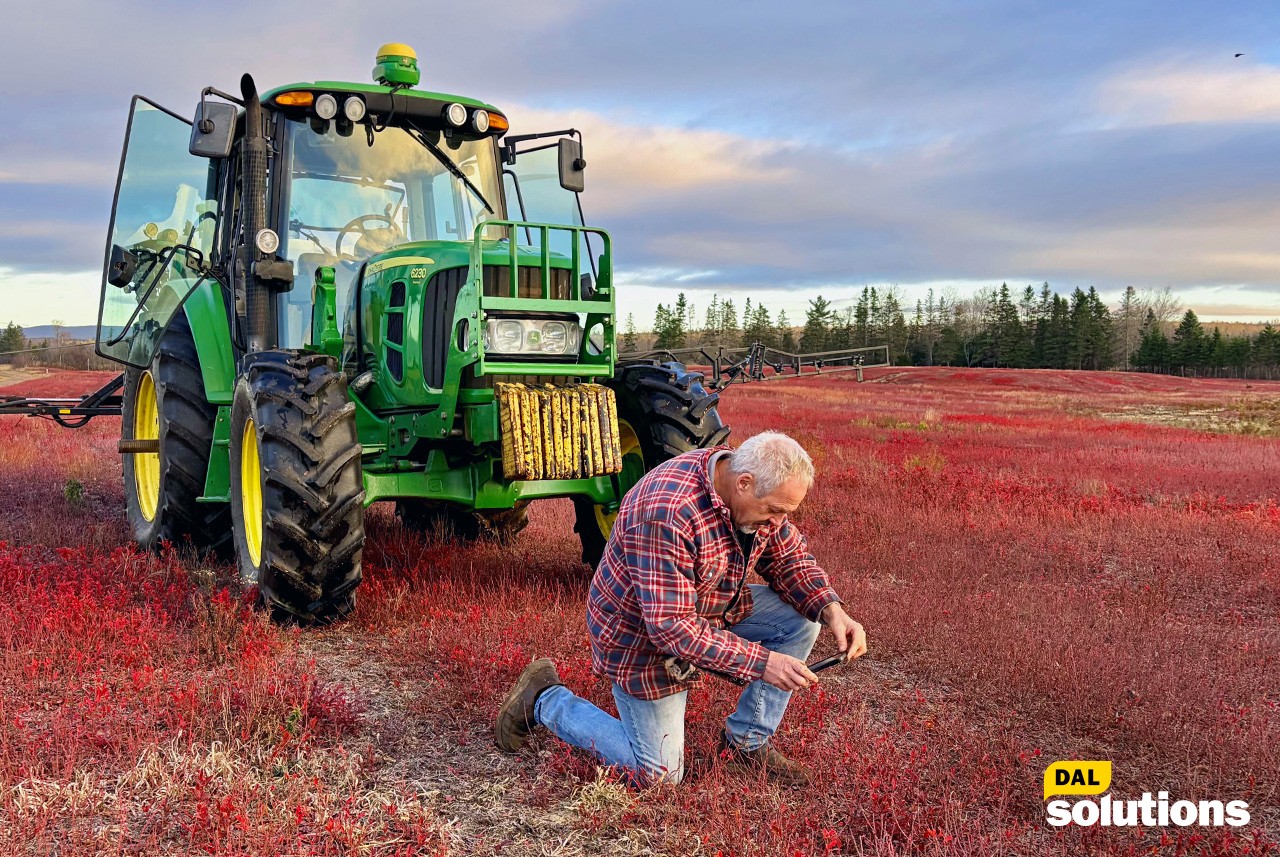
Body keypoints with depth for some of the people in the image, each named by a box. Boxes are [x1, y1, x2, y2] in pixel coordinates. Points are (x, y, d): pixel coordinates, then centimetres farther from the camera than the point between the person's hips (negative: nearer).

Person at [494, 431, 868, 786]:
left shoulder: (757, 492, -12)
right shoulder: (666, 514, -38)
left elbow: (790, 558, 1)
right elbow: (671, 627, -36)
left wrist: (832, 610, -18)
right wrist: (762, 662, -35)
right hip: (643, 634, -7)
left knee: (802, 618, -9)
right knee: (658, 774, 1)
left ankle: (747, 742, 6)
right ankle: (544, 699, 17)